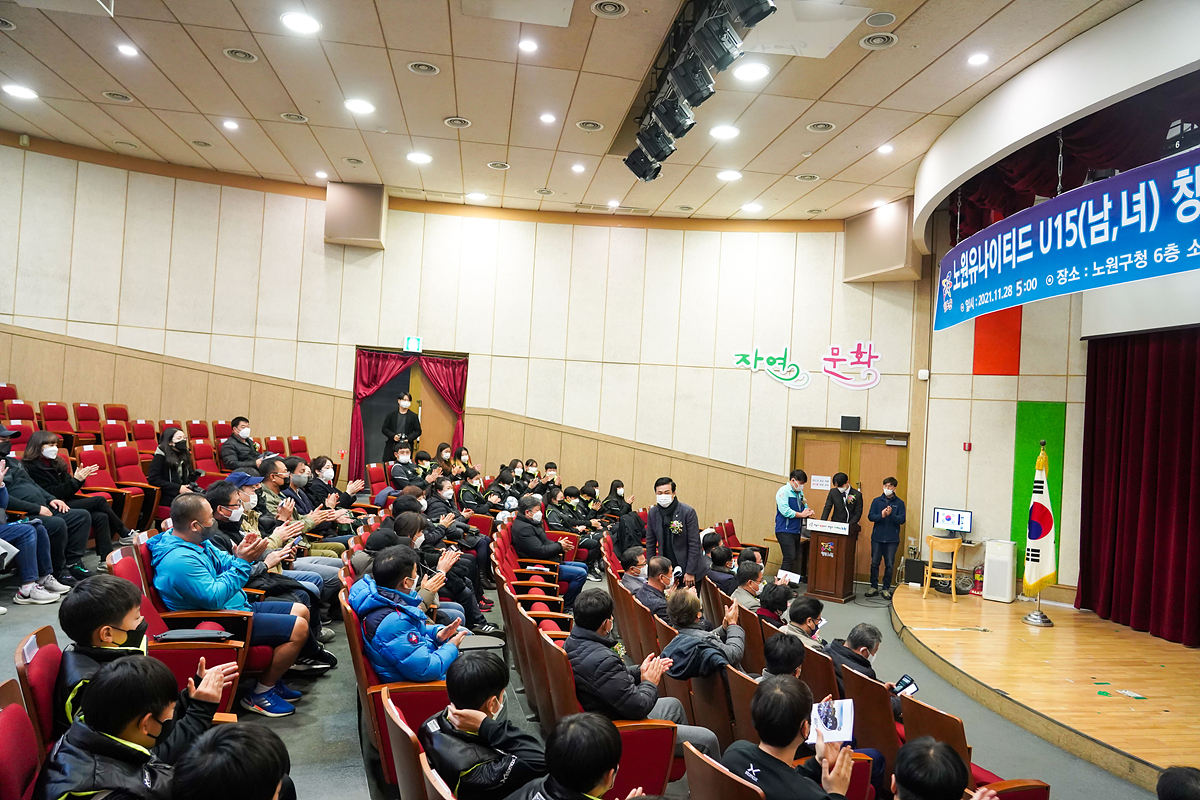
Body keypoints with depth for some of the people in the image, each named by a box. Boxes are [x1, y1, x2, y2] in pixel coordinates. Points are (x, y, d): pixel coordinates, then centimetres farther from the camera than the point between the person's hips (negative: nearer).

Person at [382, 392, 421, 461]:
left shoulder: (413, 416, 9)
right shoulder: (391, 415, 12)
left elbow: (418, 431, 7)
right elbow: (384, 429, 10)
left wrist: (408, 439, -9)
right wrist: (393, 436, -8)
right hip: (391, 447, 1)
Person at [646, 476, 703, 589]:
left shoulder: (688, 512, -12)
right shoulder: (652, 513, 1)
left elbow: (694, 544, -11)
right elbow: (650, 544, 10)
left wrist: (690, 572, -12)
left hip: (685, 569, -3)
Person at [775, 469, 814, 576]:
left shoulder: (800, 492, 14)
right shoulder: (783, 491, -11)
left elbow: (805, 507, 22)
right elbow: (785, 511, -19)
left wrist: (808, 511, -1)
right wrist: (801, 514, -14)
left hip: (796, 531, 9)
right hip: (785, 531, -8)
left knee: (795, 558, 9)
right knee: (790, 558, -14)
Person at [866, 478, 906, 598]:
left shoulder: (899, 503, 2)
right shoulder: (876, 501, 6)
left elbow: (902, 520, -5)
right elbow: (870, 516, -1)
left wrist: (891, 515, -22)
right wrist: (881, 515, -19)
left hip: (892, 539, -1)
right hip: (877, 537, 1)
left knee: (889, 565, 3)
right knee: (874, 563, 5)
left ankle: (886, 588, 14)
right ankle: (874, 587, 15)